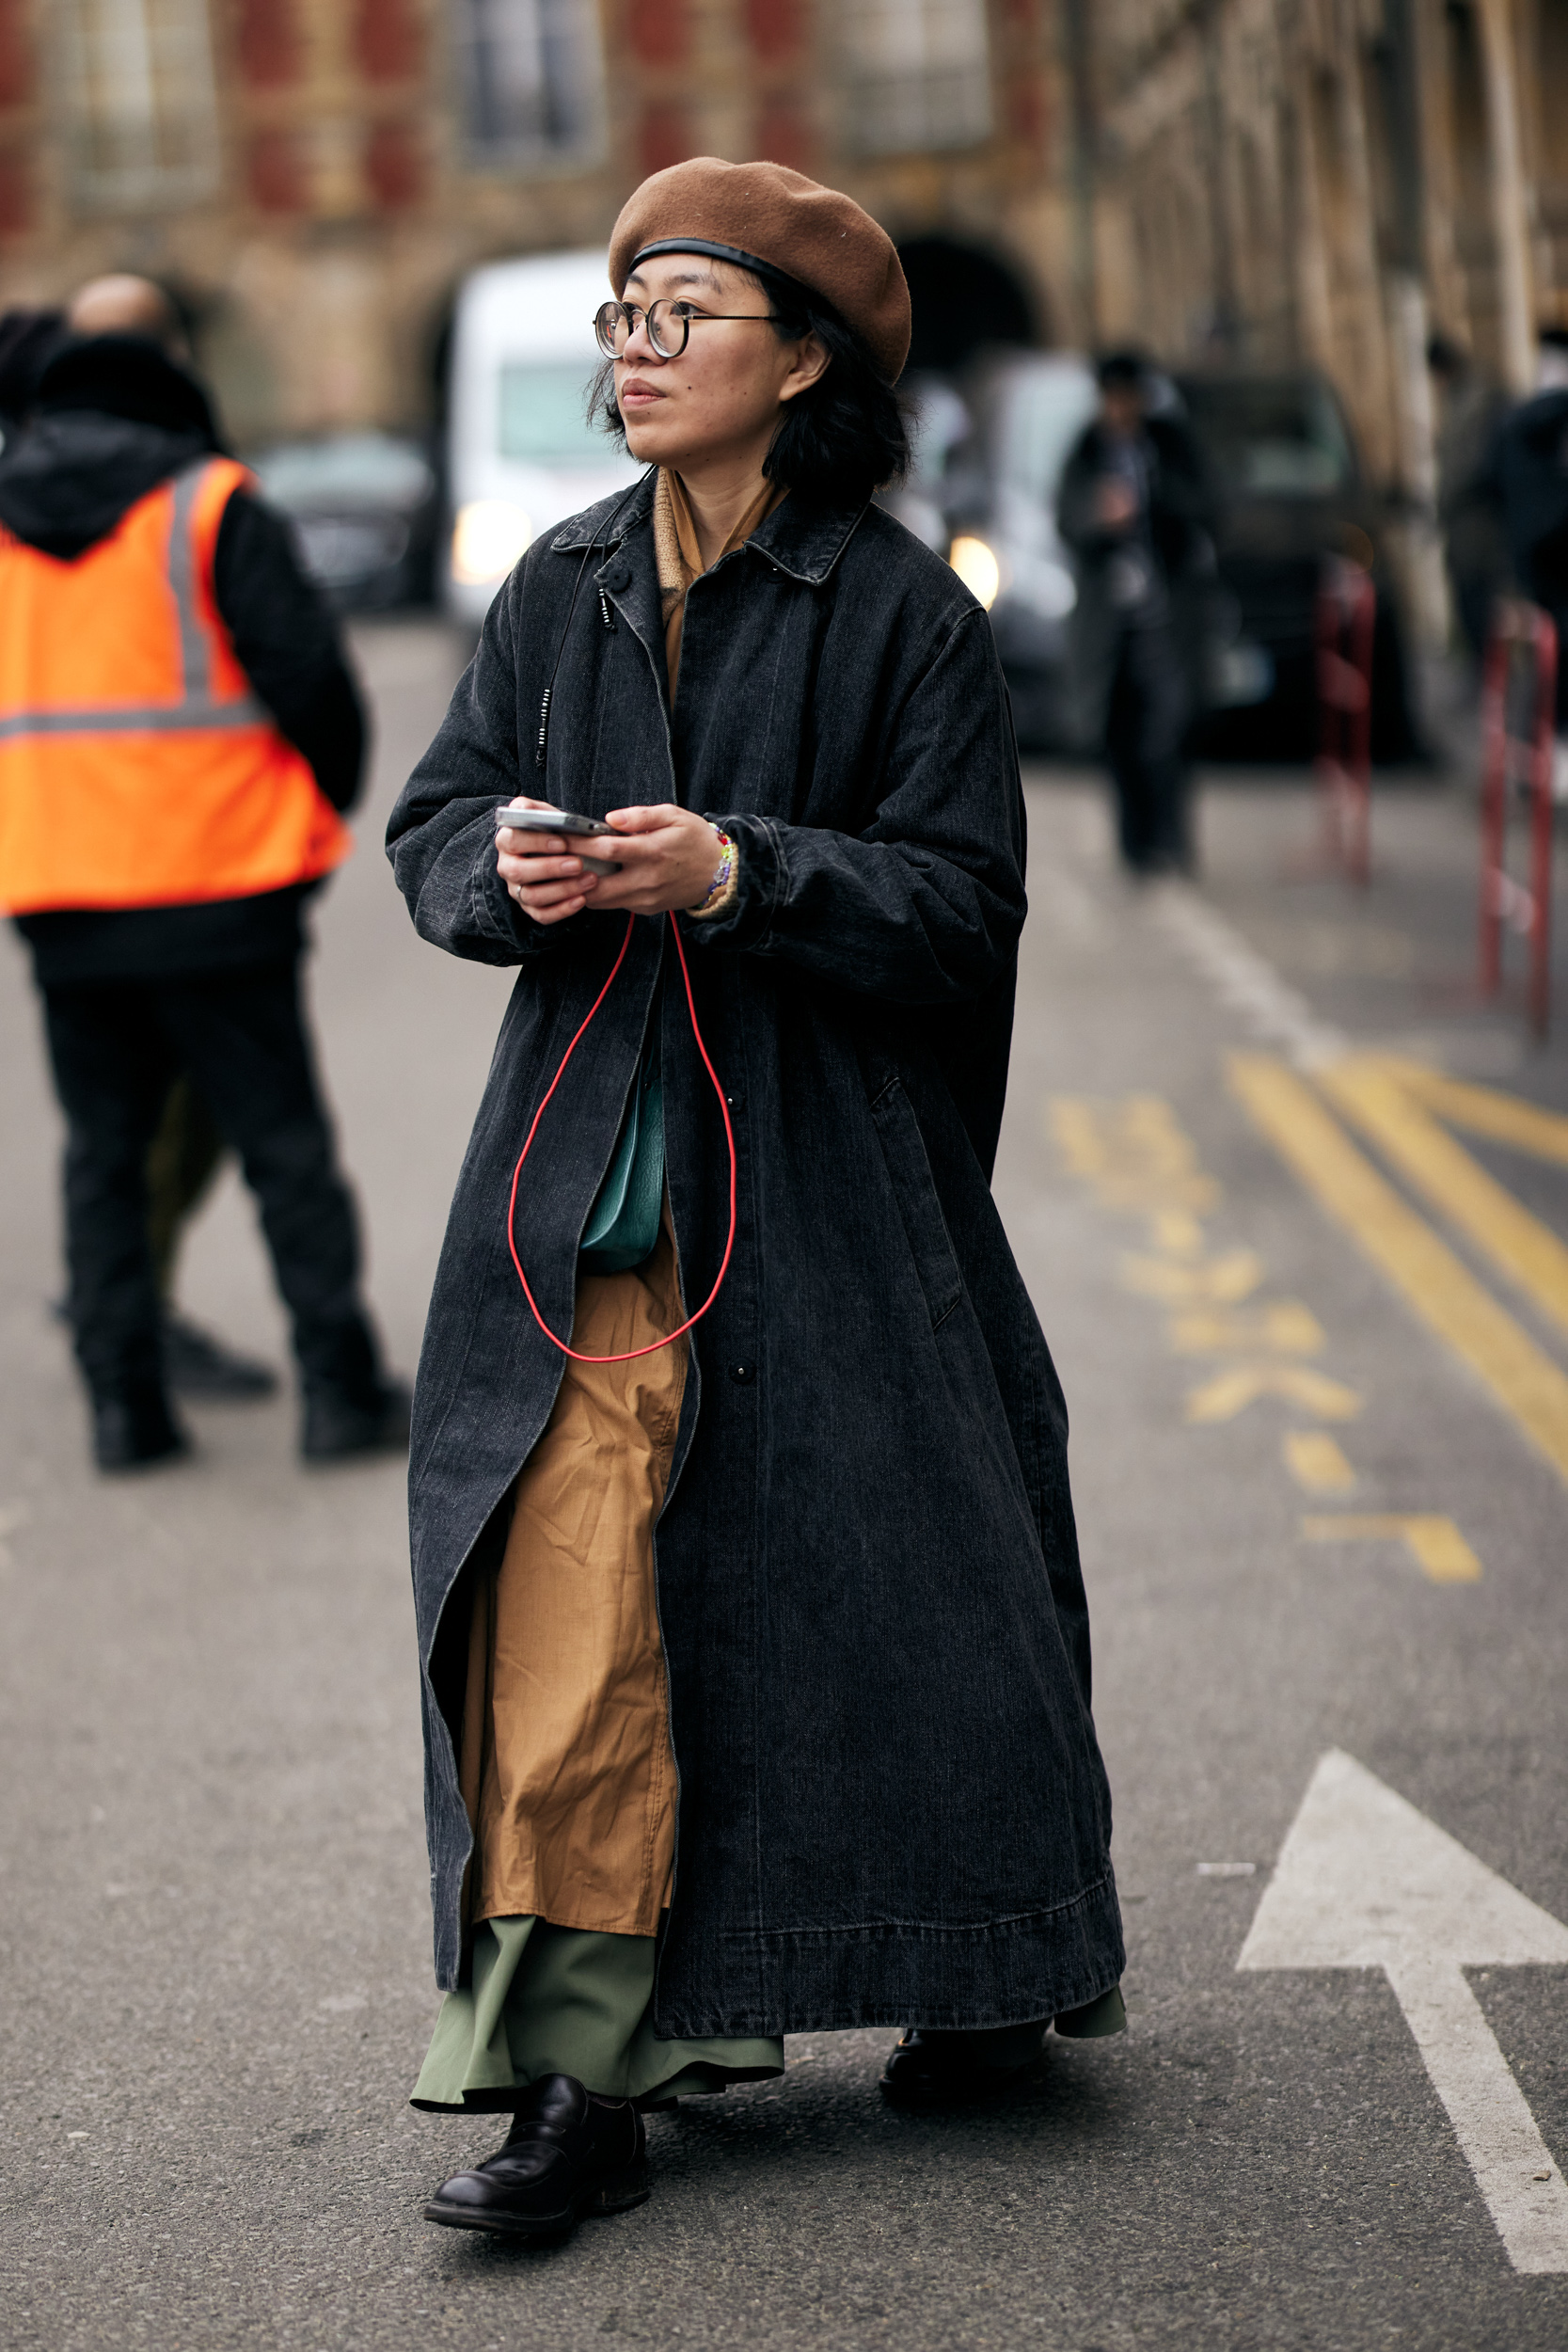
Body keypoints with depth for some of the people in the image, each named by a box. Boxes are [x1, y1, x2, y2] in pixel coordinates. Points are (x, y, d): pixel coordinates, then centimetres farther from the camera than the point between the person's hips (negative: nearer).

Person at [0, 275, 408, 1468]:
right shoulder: (211, 506, -8)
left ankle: (124, 1400, 8)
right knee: (286, 1144, 3)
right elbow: (305, 671, -10)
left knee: (104, 1148, 11)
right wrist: (334, 791, 8)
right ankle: (343, 1390, 4)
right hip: (215, 879, -4)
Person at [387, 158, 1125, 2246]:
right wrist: (504, 870, -11)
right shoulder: (560, 593, 8)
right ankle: (576, 2079, -2)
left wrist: (742, 876, -22)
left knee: (873, 1600, 8)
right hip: (589, 1201, 3)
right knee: (560, 1634, -6)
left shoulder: (903, 614, -5)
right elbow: (433, 824, 12)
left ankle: (991, 1978, 32)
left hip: (829, 1197, -3)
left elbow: (963, 903, -9)